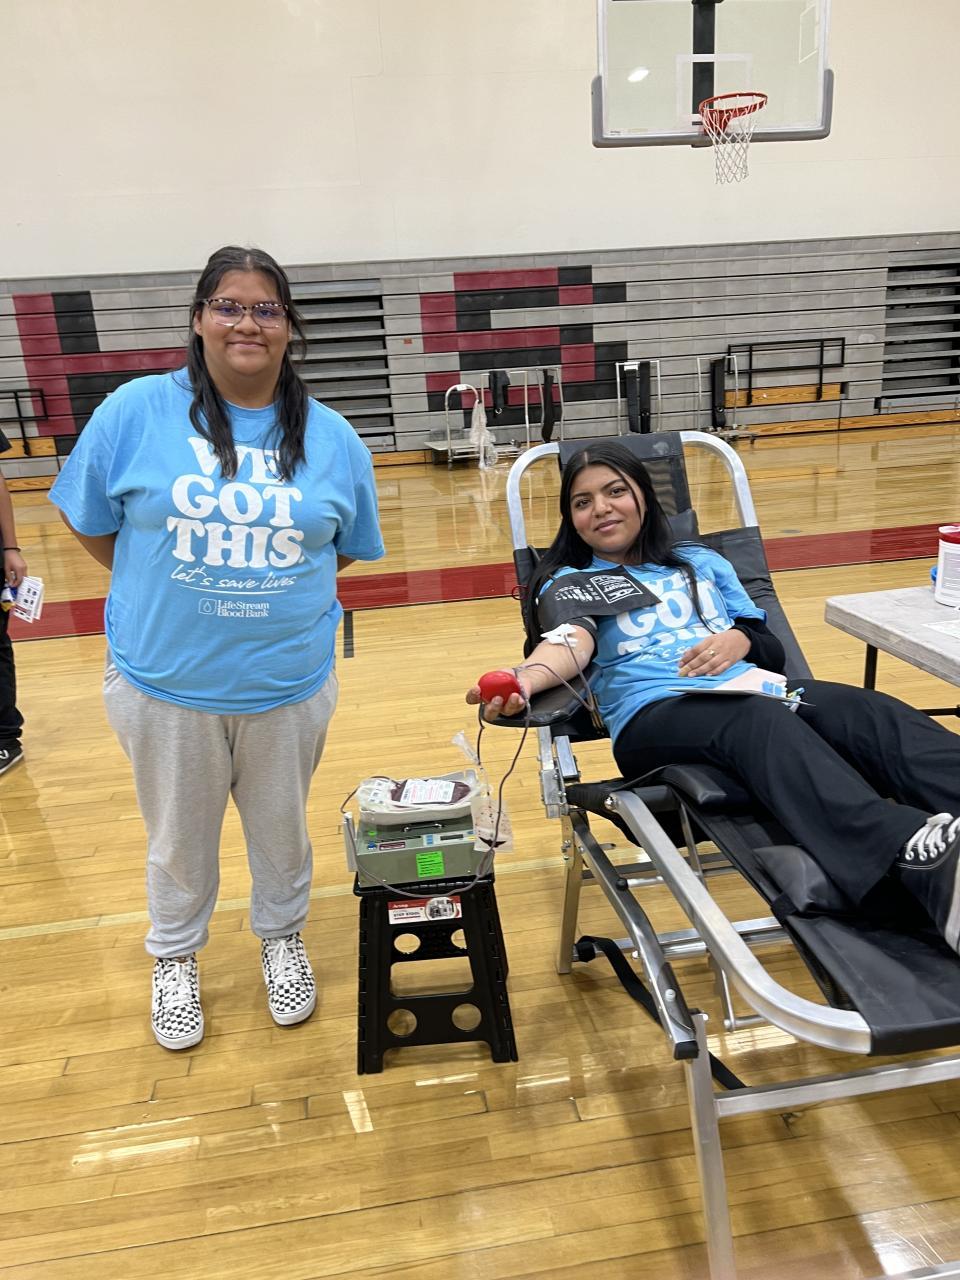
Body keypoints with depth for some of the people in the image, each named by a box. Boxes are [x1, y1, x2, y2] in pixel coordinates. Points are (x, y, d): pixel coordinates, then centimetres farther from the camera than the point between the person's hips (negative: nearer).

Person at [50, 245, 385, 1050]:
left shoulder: (331, 438, -2)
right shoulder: (138, 411, -8)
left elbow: (349, 546, 9)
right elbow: (90, 521, 2)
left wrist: (267, 586, 2)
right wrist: (162, 593, 1)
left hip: (290, 682, 1)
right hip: (165, 683, -1)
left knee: (281, 828, 20)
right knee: (180, 836, 19)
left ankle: (283, 940, 47)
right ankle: (176, 960, 45)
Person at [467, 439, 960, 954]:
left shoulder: (702, 562, 29)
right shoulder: (568, 583, 18)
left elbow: (772, 647, 24)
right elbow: (572, 643, -7)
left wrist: (741, 639, -1)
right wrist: (526, 677, -31)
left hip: (750, 689, 5)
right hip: (654, 710, -4)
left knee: (879, 715, -27)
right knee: (765, 721, -39)